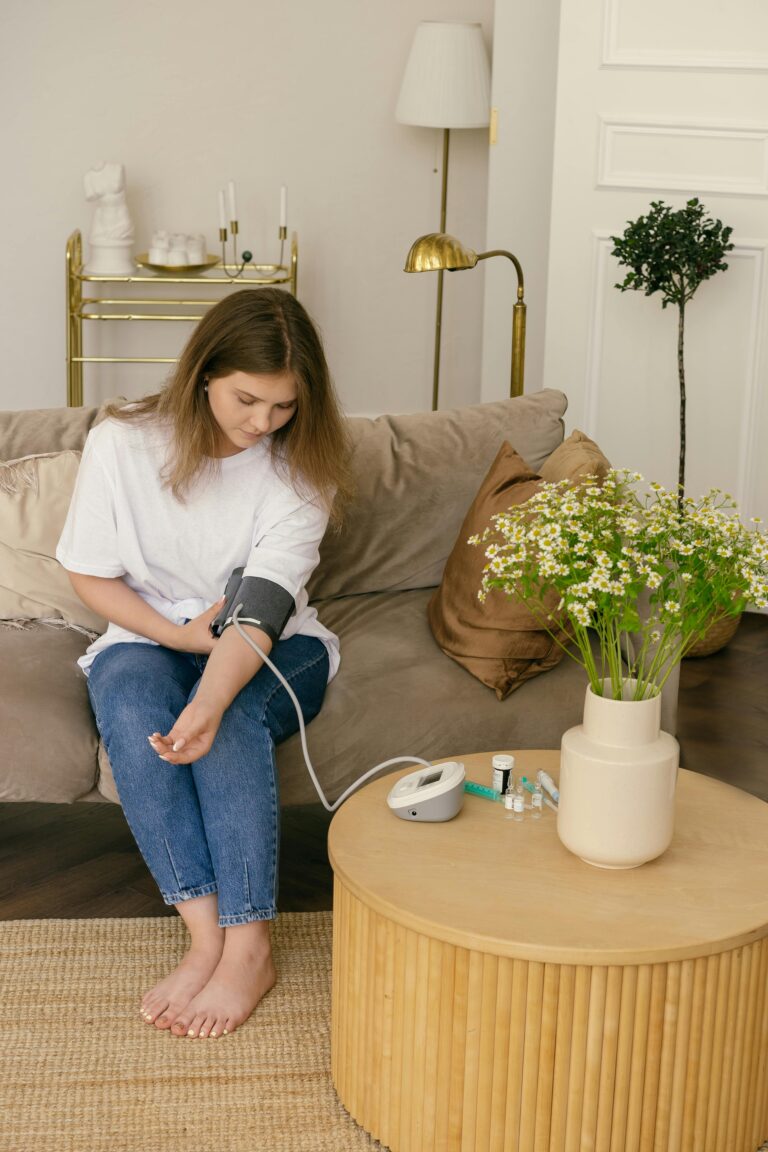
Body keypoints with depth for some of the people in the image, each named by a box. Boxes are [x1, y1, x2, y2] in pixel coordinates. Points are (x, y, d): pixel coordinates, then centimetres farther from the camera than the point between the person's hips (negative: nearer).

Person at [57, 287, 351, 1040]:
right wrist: (181, 635, -17)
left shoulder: (302, 466, -14)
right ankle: (206, 934, -36)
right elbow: (89, 576, -3)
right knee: (128, 695, -33)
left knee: (232, 708, -34)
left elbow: (261, 610, -25)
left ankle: (248, 945, -34)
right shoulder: (121, 443, -12)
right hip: (150, 637, 1)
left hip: (275, 648, 0)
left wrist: (209, 704, -43)